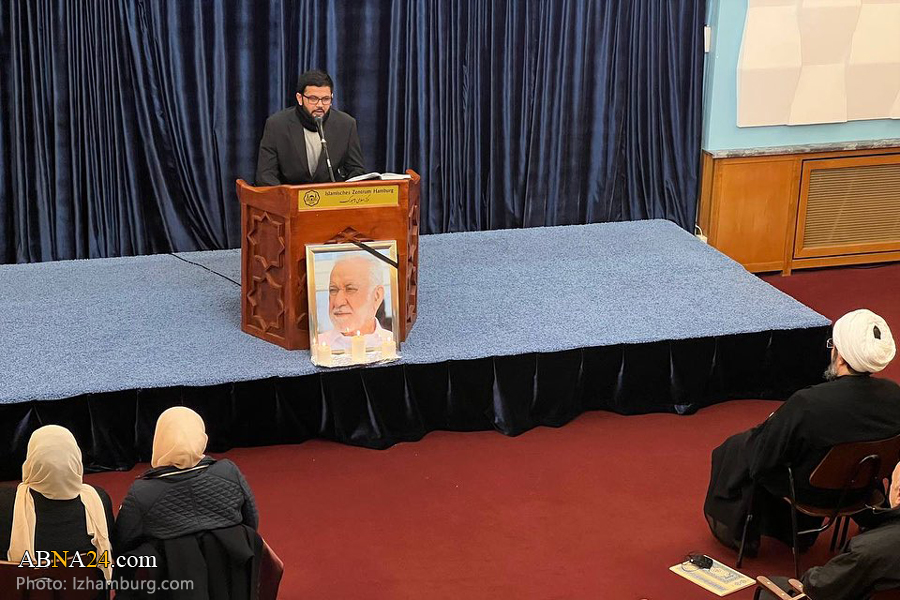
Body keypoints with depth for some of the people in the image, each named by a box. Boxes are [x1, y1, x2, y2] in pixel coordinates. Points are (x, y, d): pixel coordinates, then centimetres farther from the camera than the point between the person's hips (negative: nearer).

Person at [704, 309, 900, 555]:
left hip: (811, 493, -5)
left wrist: (770, 423, -2)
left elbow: (761, 462, -23)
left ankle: (738, 534, 39)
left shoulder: (807, 404, -36)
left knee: (734, 449, 19)